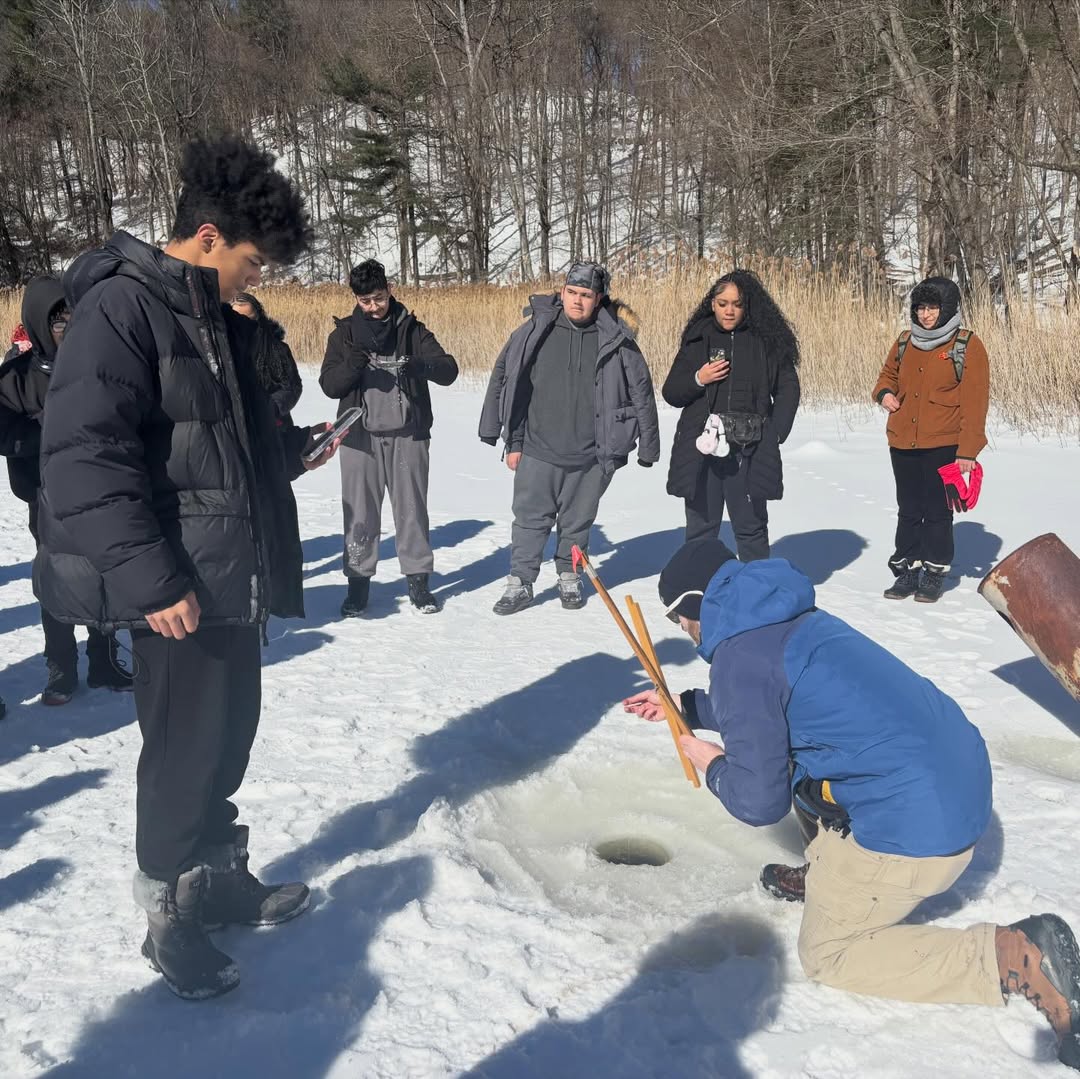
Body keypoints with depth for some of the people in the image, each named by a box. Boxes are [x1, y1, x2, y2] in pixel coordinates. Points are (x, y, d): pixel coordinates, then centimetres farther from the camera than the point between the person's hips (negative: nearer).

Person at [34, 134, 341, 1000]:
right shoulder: (121, 306, -14)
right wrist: (151, 578, -24)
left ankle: (218, 877, 35)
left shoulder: (218, 321, 14)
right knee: (186, 746, 2)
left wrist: (295, 447, 8)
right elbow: (84, 453, -21)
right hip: (180, 588, -9)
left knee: (229, 733, 17)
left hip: (237, 577, 9)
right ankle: (170, 913, 22)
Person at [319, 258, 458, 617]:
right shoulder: (344, 334, 7)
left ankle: (418, 579, 14)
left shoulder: (412, 329, 4)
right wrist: (352, 366, -21)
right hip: (361, 436, 1)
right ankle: (358, 581, 15)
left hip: (408, 434, 0)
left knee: (412, 508, 4)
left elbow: (449, 370, -5)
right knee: (360, 512, 4)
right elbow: (329, 385, 0)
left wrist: (421, 365, -27)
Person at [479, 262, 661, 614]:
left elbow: (641, 392, 4)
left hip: (591, 456, 0)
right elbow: (503, 380, 2)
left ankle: (569, 577, 32)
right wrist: (513, 442, 1)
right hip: (538, 451, 0)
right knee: (531, 520, 4)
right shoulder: (535, 331, -3)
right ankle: (519, 583, 17)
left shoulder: (617, 339, -3)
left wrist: (648, 447, 3)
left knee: (577, 521, 14)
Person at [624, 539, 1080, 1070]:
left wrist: (715, 768, 7)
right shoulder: (789, 619, 12)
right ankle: (828, 875, 32)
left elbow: (758, 802, -13)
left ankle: (1014, 956, -2)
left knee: (826, 954, 11)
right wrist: (685, 705, 34)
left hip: (915, 825, -9)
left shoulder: (737, 658, -15)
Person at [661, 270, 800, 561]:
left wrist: (776, 432, -4)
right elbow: (671, 393, 10)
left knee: (751, 527, 6)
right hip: (701, 448, 1)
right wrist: (698, 380, -9)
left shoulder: (768, 340, 5)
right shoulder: (698, 338, 7)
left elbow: (788, 388, 8)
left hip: (750, 450, -1)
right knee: (701, 528, 4)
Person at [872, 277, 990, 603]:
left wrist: (968, 450, -13)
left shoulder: (966, 346, -6)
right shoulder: (905, 342, 8)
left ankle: (934, 573, 16)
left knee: (937, 511, 4)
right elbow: (889, 374, 25)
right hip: (902, 443, 5)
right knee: (908, 510, 11)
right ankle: (907, 571, 21)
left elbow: (975, 402, -8)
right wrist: (885, 392, -1)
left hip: (943, 446, -4)